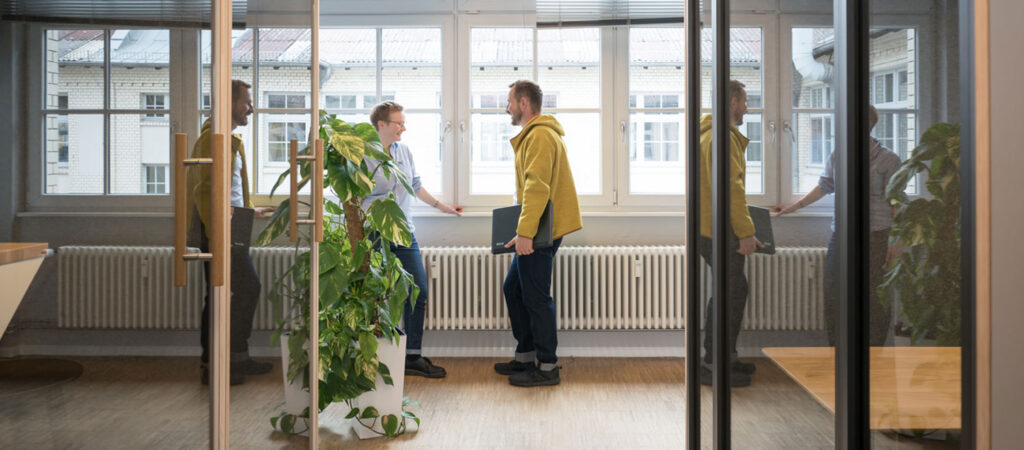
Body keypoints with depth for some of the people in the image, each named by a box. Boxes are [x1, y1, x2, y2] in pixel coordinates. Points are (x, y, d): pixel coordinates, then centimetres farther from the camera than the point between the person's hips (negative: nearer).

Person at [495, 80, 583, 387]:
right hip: (535, 233, 11)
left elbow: (537, 188, -25)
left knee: (536, 298, -5)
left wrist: (525, 232, -28)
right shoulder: (533, 135, 20)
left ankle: (547, 368, 3)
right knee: (514, 289, 16)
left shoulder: (540, 135, -15)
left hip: (538, 234, -11)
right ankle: (525, 356, 25)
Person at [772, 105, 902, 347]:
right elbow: (823, 187, 24)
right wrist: (794, 207, 25)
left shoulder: (888, 160, -4)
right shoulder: (837, 157, 8)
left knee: (876, 299, 0)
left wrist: (898, 242, -8)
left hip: (877, 237, -4)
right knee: (832, 294, 4)